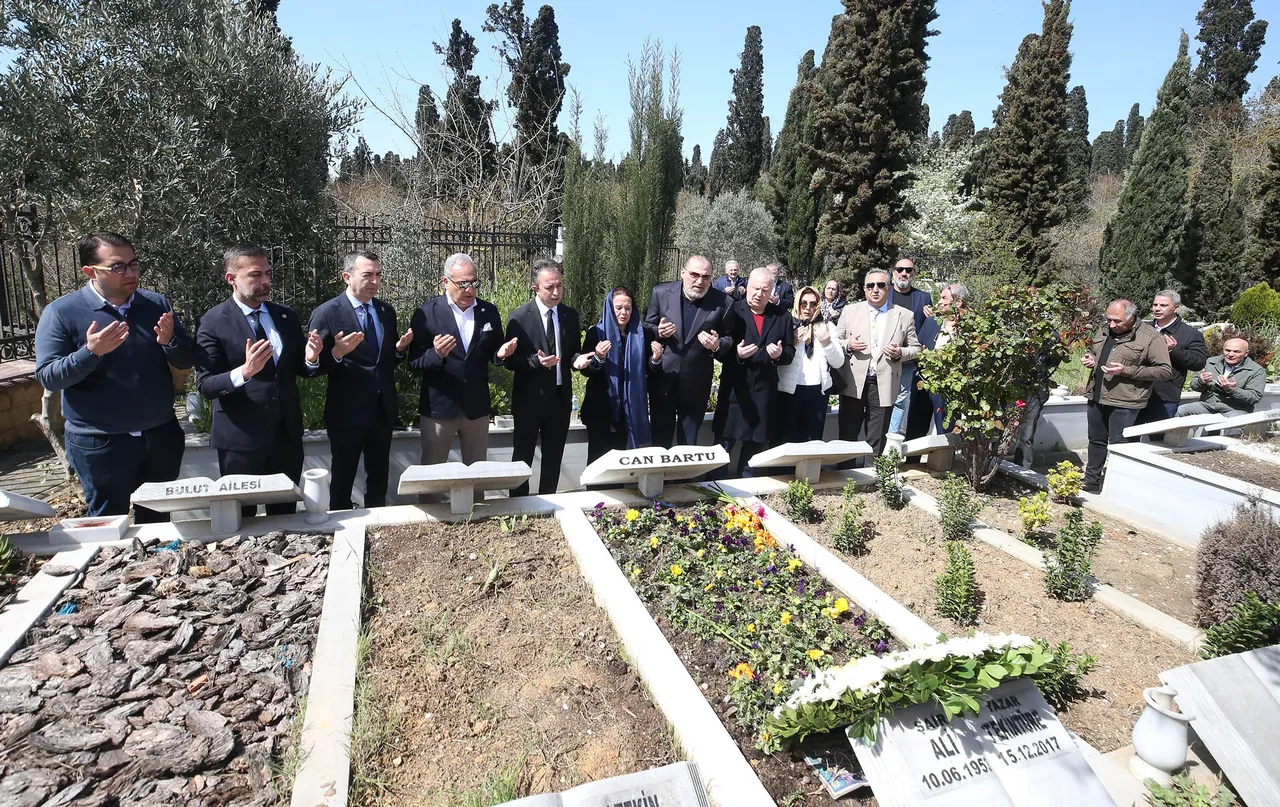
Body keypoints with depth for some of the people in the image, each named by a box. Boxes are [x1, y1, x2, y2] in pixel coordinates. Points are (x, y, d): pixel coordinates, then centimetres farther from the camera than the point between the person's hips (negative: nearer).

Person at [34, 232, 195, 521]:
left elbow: (186, 361, 2)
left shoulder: (157, 304, 2)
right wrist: (91, 352, -27)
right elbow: (47, 377, -11)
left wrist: (169, 341, -19)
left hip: (161, 435, 3)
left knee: (158, 519, 18)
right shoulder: (61, 313, -7)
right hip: (99, 443, -3)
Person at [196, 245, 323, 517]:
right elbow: (205, 385, -12)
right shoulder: (213, 322, -8)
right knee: (241, 520, 10)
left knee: (286, 514, 15)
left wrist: (310, 359, -11)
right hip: (240, 438, -4)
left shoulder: (287, 317, 6)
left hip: (287, 433, 4)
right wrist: (244, 371, -31)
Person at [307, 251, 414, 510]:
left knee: (379, 477, 18)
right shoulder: (326, 313, -11)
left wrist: (399, 348, -8)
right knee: (342, 479, 12)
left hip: (383, 409, 5)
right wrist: (337, 353, -29)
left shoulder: (386, 310, 5)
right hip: (347, 411, -5)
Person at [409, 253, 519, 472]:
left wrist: (501, 353, -11)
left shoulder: (489, 311, 3)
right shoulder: (426, 312, -7)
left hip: (477, 406, 3)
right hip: (438, 406, -3)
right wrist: (435, 354, -27)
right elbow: (413, 360, -6)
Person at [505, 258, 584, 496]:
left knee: (553, 458, 15)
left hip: (561, 397, 4)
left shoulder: (570, 316, 2)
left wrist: (577, 359, -12)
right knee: (522, 458, 9)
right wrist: (536, 361, -26)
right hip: (529, 398, -4)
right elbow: (510, 361, -8)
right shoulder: (519, 318, -11)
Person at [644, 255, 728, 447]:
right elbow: (646, 328, 5)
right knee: (660, 440, 15)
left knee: (689, 444, 15)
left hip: (696, 383, 0)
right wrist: (658, 331, -17)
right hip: (662, 379, 1)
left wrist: (717, 345, -20)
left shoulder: (721, 301, -8)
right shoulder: (661, 292, -5)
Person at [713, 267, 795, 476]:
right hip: (735, 388, -3)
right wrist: (736, 353, -22)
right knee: (724, 443, 2)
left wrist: (780, 354, -12)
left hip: (765, 391, 3)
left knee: (756, 443, 11)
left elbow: (790, 352, 10)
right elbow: (719, 349, -3)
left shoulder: (782, 317, 7)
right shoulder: (733, 311, -2)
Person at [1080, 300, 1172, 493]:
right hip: (1097, 397, 6)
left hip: (1124, 403, -6)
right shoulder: (1104, 331, 10)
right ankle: (1091, 481, 28)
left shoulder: (1151, 337, -9)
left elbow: (1165, 370, -11)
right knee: (1096, 440, 16)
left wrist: (1127, 371, -19)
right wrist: (1089, 357, 4)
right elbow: (1092, 350, 28)